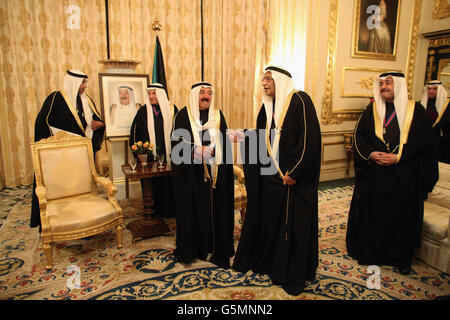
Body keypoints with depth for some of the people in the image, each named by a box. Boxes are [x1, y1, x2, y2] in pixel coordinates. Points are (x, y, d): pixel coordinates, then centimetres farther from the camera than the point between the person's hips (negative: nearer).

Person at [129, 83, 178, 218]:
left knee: (169, 182, 3)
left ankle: (171, 209, 18)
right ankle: (157, 210, 19)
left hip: (169, 155, 0)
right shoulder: (143, 111, 3)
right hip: (151, 155, 1)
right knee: (154, 183, 4)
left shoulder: (172, 109, 2)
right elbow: (135, 133, 6)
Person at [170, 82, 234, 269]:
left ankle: (213, 249, 20)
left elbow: (224, 143, 7)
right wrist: (195, 150, -19)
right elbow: (176, 142, -3)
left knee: (215, 209, 5)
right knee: (192, 209, 4)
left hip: (215, 173, 2)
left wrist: (209, 151, -12)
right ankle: (190, 249, 21)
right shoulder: (183, 115, 2)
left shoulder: (218, 115, 9)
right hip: (190, 174, -2)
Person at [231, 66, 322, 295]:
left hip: (294, 177, -7)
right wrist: (244, 138, 2)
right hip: (270, 175, 7)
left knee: (294, 223, 3)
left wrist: (294, 172, -19)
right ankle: (269, 262, 35)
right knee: (269, 218, 14)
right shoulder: (267, 106, 12)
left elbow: (309, 137, -17)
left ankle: (295, 275, 20)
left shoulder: (300, 101, -10)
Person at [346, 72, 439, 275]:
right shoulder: (372, 110, 6)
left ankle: (401, 258, 23)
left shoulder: (415, 110, 1)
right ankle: (371, 252, 23)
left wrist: (398, 156, -16)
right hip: (374, 174, 1)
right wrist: (371, 153, -14)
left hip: (405, 175, -1)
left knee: (403, 213, 6)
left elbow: (424, 140, -4)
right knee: (373, 213, 6)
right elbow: (359, 136, 3)